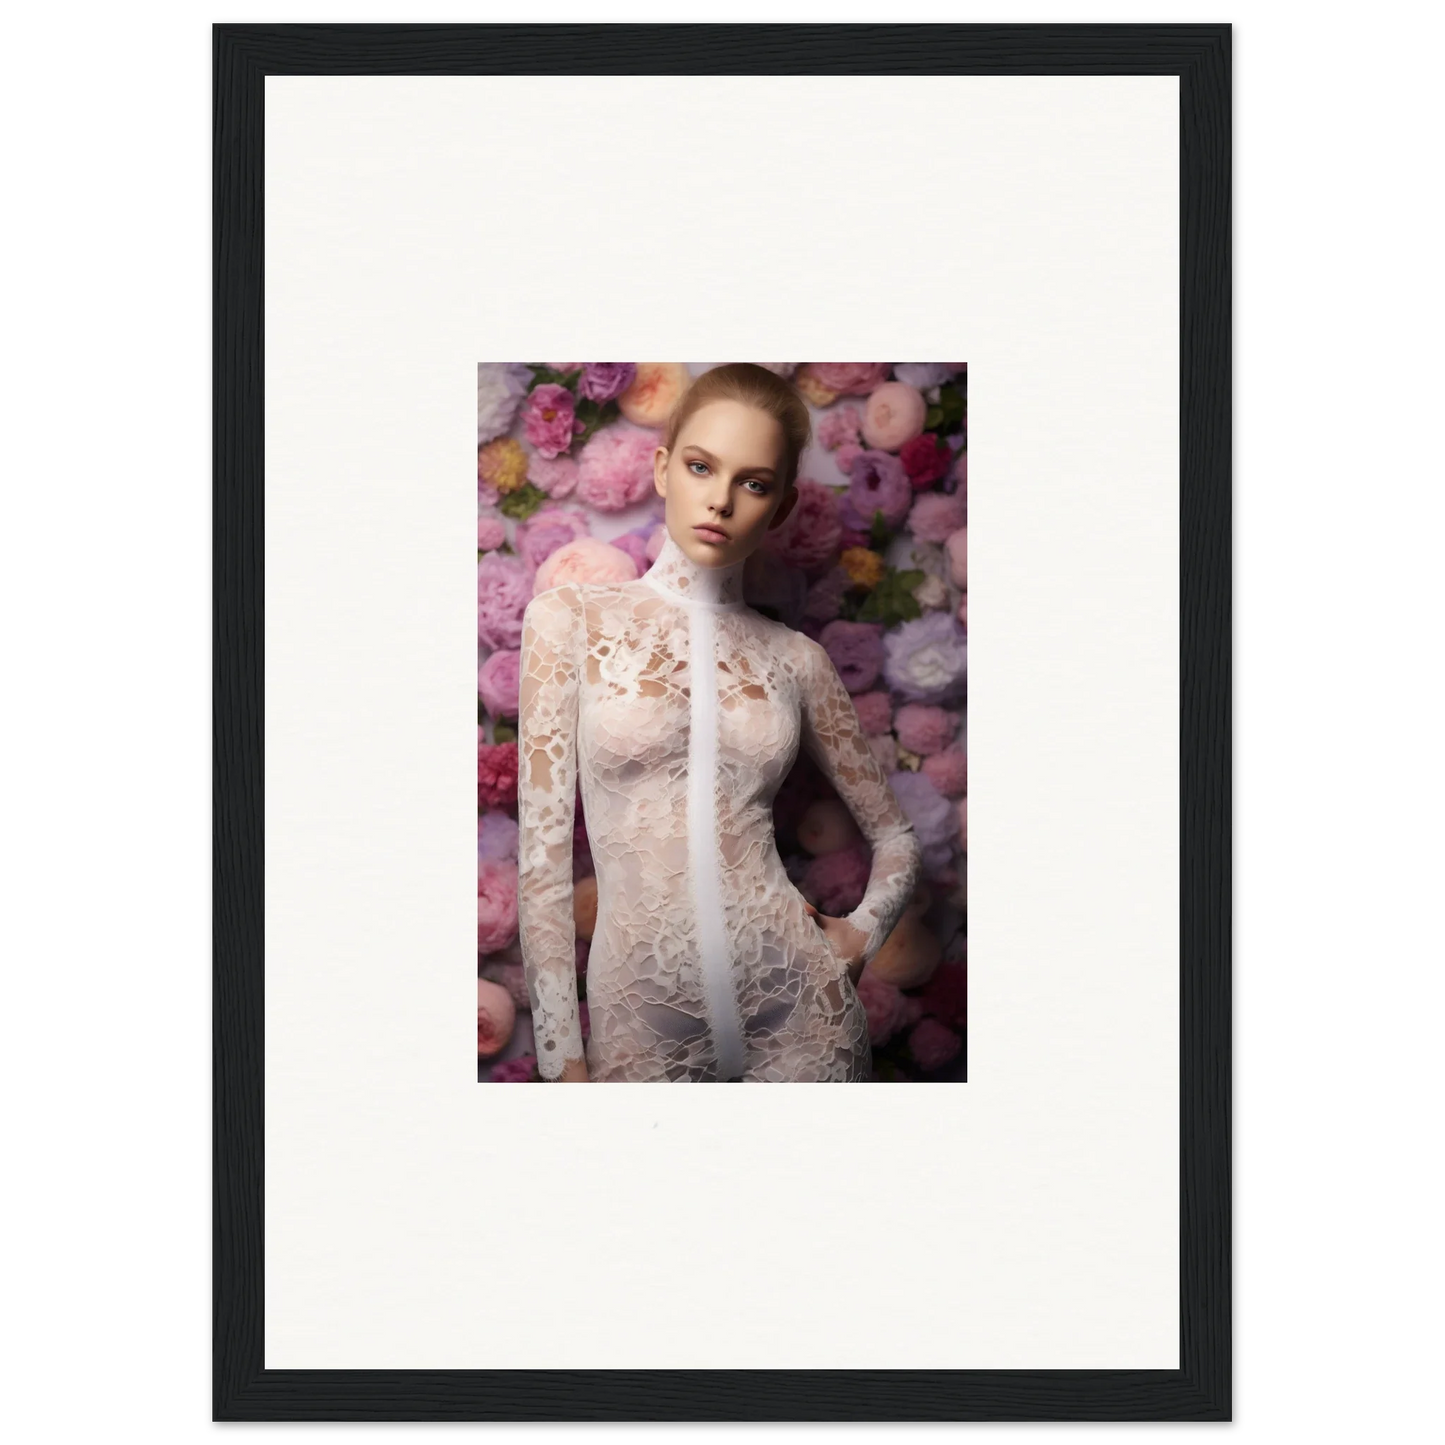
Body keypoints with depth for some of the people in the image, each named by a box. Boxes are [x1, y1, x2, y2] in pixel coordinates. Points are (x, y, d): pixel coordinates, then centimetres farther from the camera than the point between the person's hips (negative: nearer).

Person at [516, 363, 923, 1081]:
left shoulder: (796, 659, 5)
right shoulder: (572, 619, -1)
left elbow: (896, 838, 17)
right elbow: (541, 855, -4)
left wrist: (862, 931, -2)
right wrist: (562, 1059, -8)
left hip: (797, 1006, 2)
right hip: (641, 1016, -1)